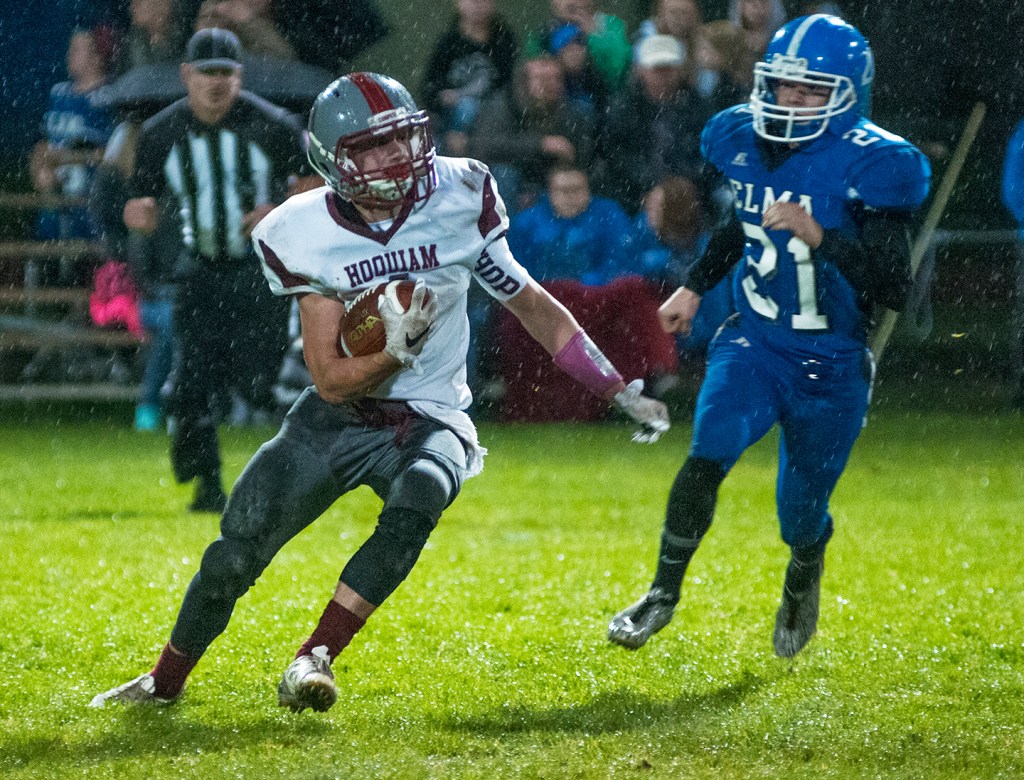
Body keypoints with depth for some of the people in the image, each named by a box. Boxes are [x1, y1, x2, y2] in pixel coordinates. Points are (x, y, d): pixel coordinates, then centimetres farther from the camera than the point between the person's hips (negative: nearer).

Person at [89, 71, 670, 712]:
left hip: (429, 420, -1)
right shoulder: (306, 238, -12)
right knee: (233, 557, -2)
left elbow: (533, 306, 2)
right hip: (339, 414, 1)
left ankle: (314, 661, -28)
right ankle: (165, 683, 23)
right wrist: (395, 352, -31)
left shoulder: (457, 200, -11)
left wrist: (622, 393, 4)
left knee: (413, 508, -34)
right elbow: (331, 380, -11)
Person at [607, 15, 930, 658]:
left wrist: (819, 237, -33)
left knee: (801, 519, 11)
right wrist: (696, 287, 19)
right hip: (754, 345, 3)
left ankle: (802, 582, 46)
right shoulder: (743, 140, -2)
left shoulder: (869, 167, -19)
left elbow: (896, 289, -24)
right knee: (708, 457, -23)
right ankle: (664, 593, -9)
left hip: (831, 369, -3)